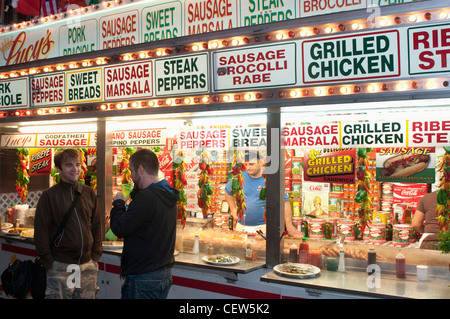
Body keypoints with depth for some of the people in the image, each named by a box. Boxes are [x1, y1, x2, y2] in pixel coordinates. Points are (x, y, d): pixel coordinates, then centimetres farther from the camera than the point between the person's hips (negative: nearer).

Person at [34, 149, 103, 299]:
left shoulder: (89, 193, 7)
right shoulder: (49, 195, -4)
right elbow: (41, 231, -5)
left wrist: (96, 255, 5)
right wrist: (48, 262, -8)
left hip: (88, 265, 4)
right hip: (60, 267, -4)